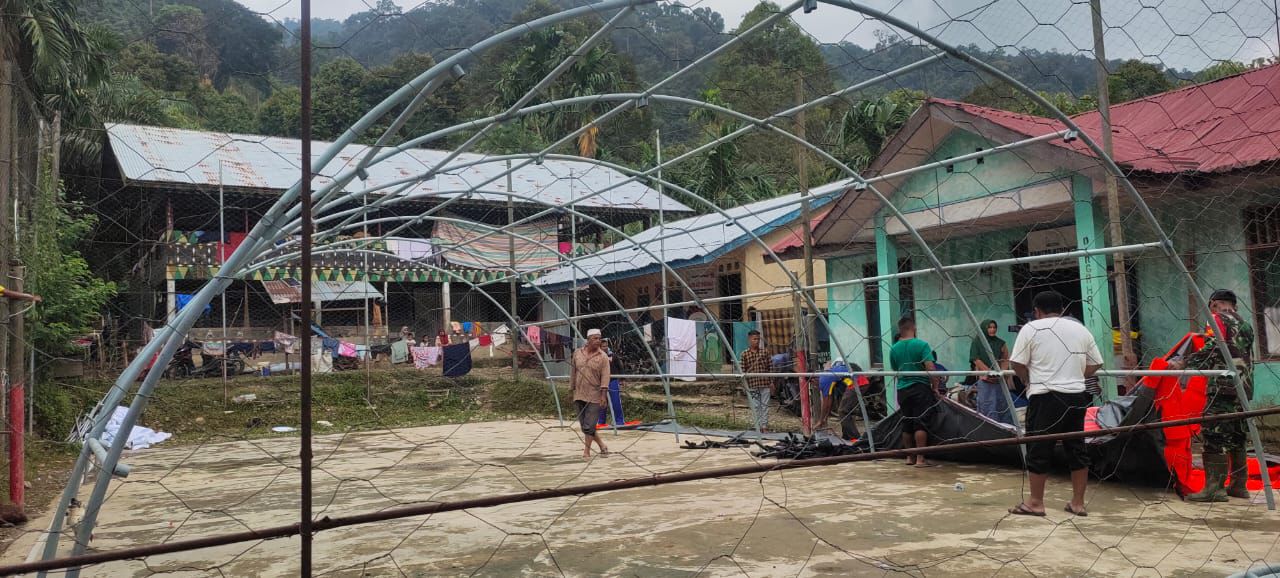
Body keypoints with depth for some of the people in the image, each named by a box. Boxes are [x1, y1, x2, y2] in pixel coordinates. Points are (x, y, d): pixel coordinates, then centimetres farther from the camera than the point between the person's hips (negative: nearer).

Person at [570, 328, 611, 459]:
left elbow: (605, 376, -8)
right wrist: (572, 389, 14)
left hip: (594, 396, -4)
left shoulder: (603, 357, -4)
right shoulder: (577, 353, 7)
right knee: (584, 425, 8)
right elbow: (573, 372, 14)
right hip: (579, 395, 4)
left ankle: (586, 452, 5)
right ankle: (602, 445, 24)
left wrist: (603, 394, -15)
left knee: (589, 426, -7)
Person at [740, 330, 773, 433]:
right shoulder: (745, 354, 0)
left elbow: (770, 367, 8)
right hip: (752, 385, -1)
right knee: (755, 407, 4)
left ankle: (764, 425, 10)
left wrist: (771, 382, 4)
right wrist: (745, 385, -3)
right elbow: (743, 370, 2)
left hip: (765, 384, 1)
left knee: (765, 405, 4)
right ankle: (758, 428, 11)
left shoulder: (764, 352, 5)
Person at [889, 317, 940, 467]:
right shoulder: (921, 345, -9)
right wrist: (935, 387, -7)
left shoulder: (893, 349, 5)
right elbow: (930, 368, -16)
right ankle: (920, 459, -5)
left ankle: (910, 457, 21)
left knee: (907, 425, 13)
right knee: (921, 424, -3)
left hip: (902, 389, 5)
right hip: (920, 388, -5)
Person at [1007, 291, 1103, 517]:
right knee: (1077, 448, 12)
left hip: (1045, 397, -5)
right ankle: (1078, 503, 18)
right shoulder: (1081, 330, 12)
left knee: (1039, 449, 2)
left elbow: (1017, 364, -6)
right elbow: (1095, 365, 14)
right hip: (1077, 396, 5)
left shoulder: (1031, 329, -3)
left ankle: (1035, 502, 8)